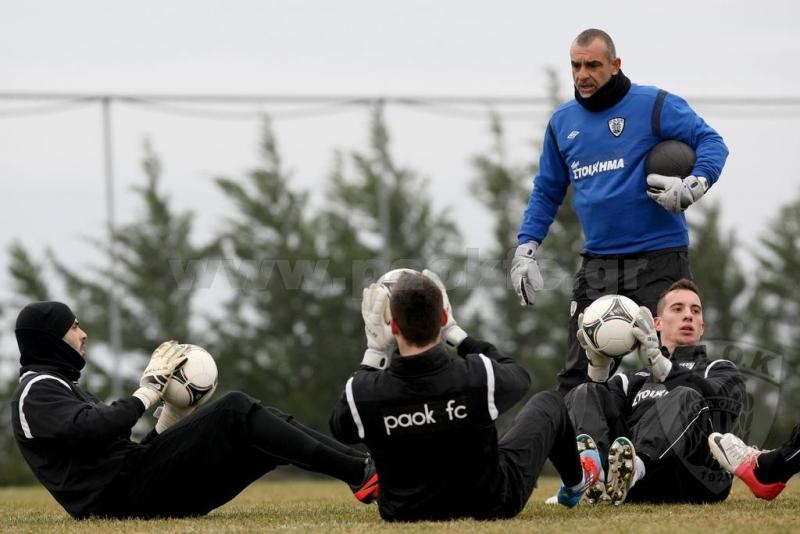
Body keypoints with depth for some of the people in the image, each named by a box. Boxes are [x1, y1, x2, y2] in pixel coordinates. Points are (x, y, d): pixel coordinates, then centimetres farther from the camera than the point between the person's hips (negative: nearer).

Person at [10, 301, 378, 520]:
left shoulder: (65, 388, 31)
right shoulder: (37, 391, -1)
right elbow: (93, 428, -22)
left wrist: (172, 414, 13)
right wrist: (150, 388, -11)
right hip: (123, 496, -10)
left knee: (270, 430, 2)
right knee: (234, 410, -19)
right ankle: (360, 473, -23)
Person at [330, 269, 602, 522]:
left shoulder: (363, 393, -27)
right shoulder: (478, 375, -29)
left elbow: (340, 428, 0)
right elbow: (519, 378, -2)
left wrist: (373, 351, 2)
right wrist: (455, 333, 4)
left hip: (404, 512, 1)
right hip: (491, 506, -1)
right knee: (549, 403, 23)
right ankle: (575, 482, 52)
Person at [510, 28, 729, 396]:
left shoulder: (654, 106, -3)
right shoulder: (562, 122, 13)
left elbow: (711, 142, -5)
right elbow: (547, 192, 22)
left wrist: (694, 186, -22)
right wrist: (526, 249, 14)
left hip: (659, 259, -4)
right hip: (597, 265, 4)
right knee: (578, 375, 2)